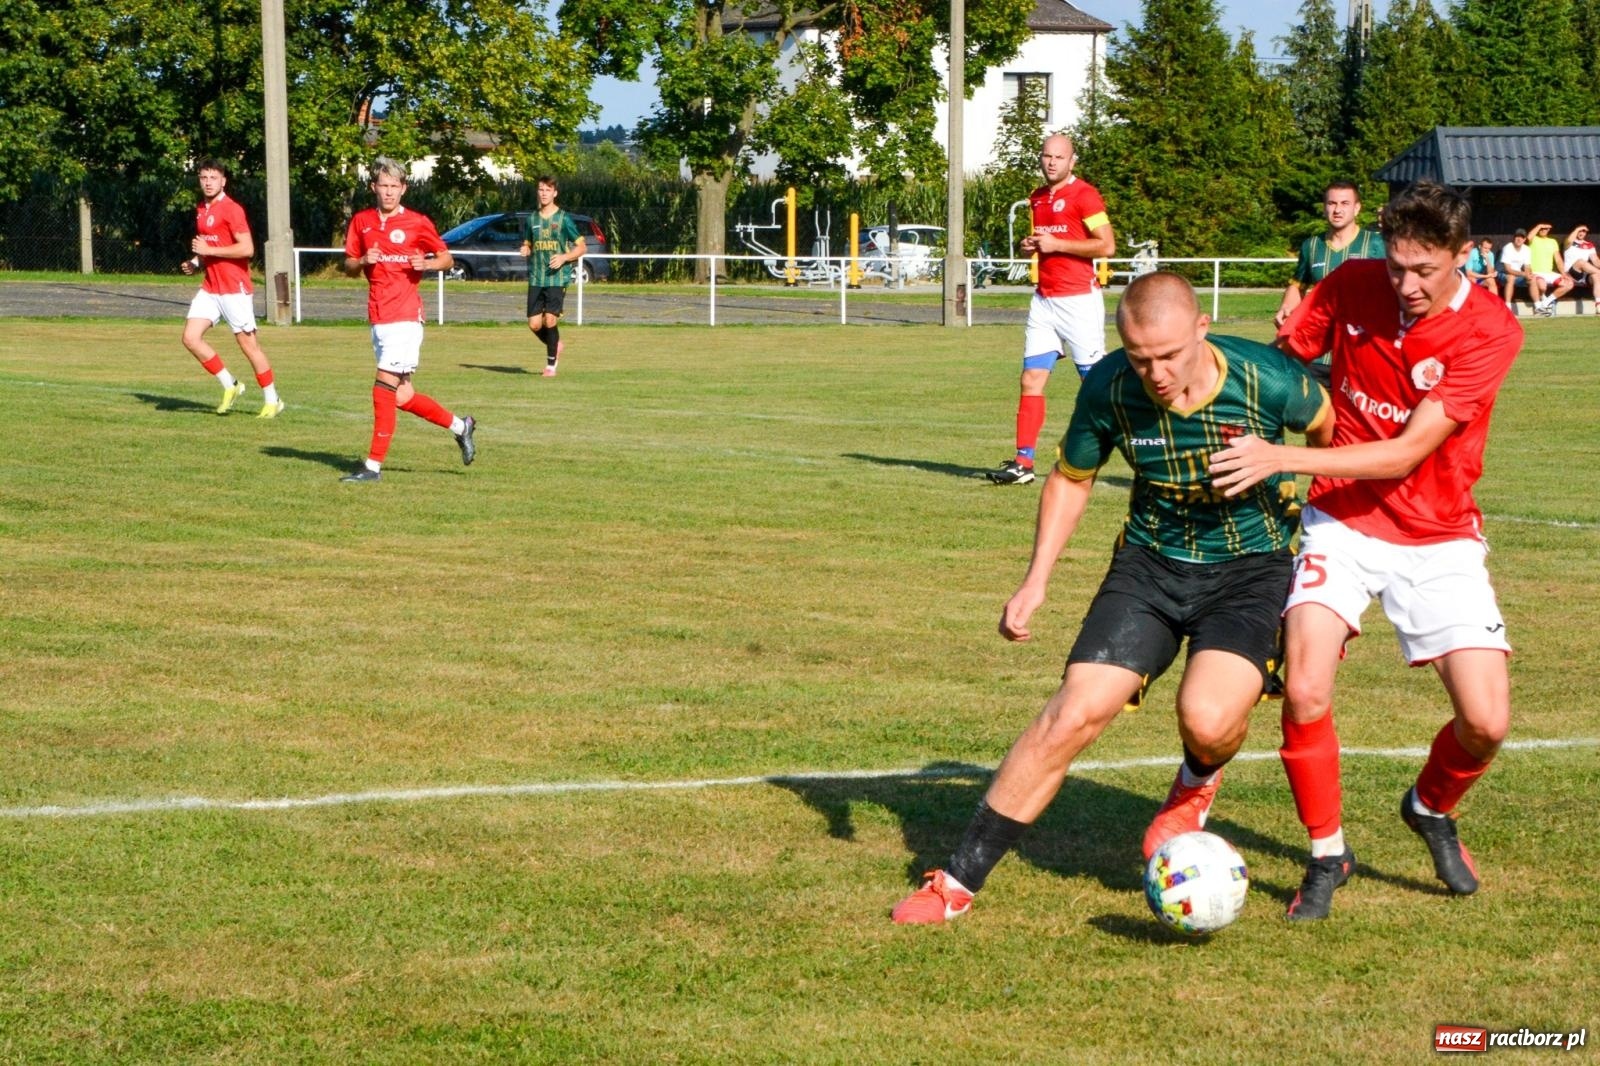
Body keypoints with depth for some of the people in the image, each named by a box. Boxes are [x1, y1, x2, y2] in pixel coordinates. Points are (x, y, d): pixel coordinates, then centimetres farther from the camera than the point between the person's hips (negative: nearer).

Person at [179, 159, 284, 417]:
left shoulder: (231, 209, -12)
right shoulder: (201, 210, 13)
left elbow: (247, 248, -20)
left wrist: (208, 250, -18)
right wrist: (196, 263, 9)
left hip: (235, 288, -8)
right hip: (210, 287, 8)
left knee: (248, 344, -2)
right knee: (190, 337, -4)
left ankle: (272, 401, 10)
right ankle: (230, 386, 9)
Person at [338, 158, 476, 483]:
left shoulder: (417, 223, -2)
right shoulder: (361, 222, 10)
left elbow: (447, 259, 6)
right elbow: (348, 267, 16)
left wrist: (428, 264, -15)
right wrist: (363, 261, -6)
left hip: (404, 316, -6)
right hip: (378, 318, 6)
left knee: (384, 389, -11)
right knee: (402, 397, 9)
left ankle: (374, 465, -6)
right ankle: (459, 426, 30)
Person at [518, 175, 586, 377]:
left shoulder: (564, 219, -1)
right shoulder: (532, 220, 10)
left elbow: (580, 247, 2)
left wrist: (564, 257, -15)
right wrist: (525, 250, -3)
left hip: (557, 278, -4)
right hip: (536, 279, 4)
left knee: (550, 319, -14)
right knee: (534, 324, -2)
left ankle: (551, 364, 1)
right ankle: (555, 345, 29)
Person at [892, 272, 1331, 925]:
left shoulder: (1267, 380, -21)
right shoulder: (1108, 388, -14)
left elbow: (1328, 428, 2)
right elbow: (1071, 477, 6)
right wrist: (1036, 579, -3)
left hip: (1251, 569, -2)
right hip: (1151, 561, 2)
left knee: (1208, 718, -28)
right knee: (1076, 712, -12)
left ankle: (1197, 783, 13)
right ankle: (959, 879, -2)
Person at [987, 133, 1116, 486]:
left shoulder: (1083, 195, -8)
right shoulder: (1037, 198, 15)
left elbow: (1107, 245, -14)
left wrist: (1056, 244, -15)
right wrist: (1029, 245, 6)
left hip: (1079, 299, -7)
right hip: (1044, 299, 7)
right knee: (1031, 380, 0)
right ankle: (1023, 462, -1)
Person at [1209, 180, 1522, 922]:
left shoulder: (1489, 331, -17)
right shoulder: (1351, 285, -8)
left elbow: (1407, 453, -22)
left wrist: (1282, 459, -29)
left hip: (1437, 538, -1)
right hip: (1340, 524, 1)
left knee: (1486, 723, -10)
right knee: (1305, 695, -19)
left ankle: (1430, 808, 26)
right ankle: (1326, 855, 5)